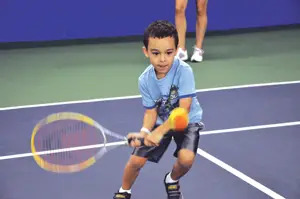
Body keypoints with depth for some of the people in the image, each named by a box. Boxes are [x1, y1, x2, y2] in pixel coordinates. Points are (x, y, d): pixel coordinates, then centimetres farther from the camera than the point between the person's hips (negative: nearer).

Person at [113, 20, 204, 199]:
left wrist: (159, 132, -37)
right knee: (136, 160, -4)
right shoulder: (145, 80, -16)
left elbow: (183, 109, -30)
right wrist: (143, 132, -31)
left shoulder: (184, 71, -28)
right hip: (160, 122, 3)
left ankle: (172, 180, 11)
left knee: (186, 158, -26)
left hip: (187, 121, -3)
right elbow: (151, 112, -10)